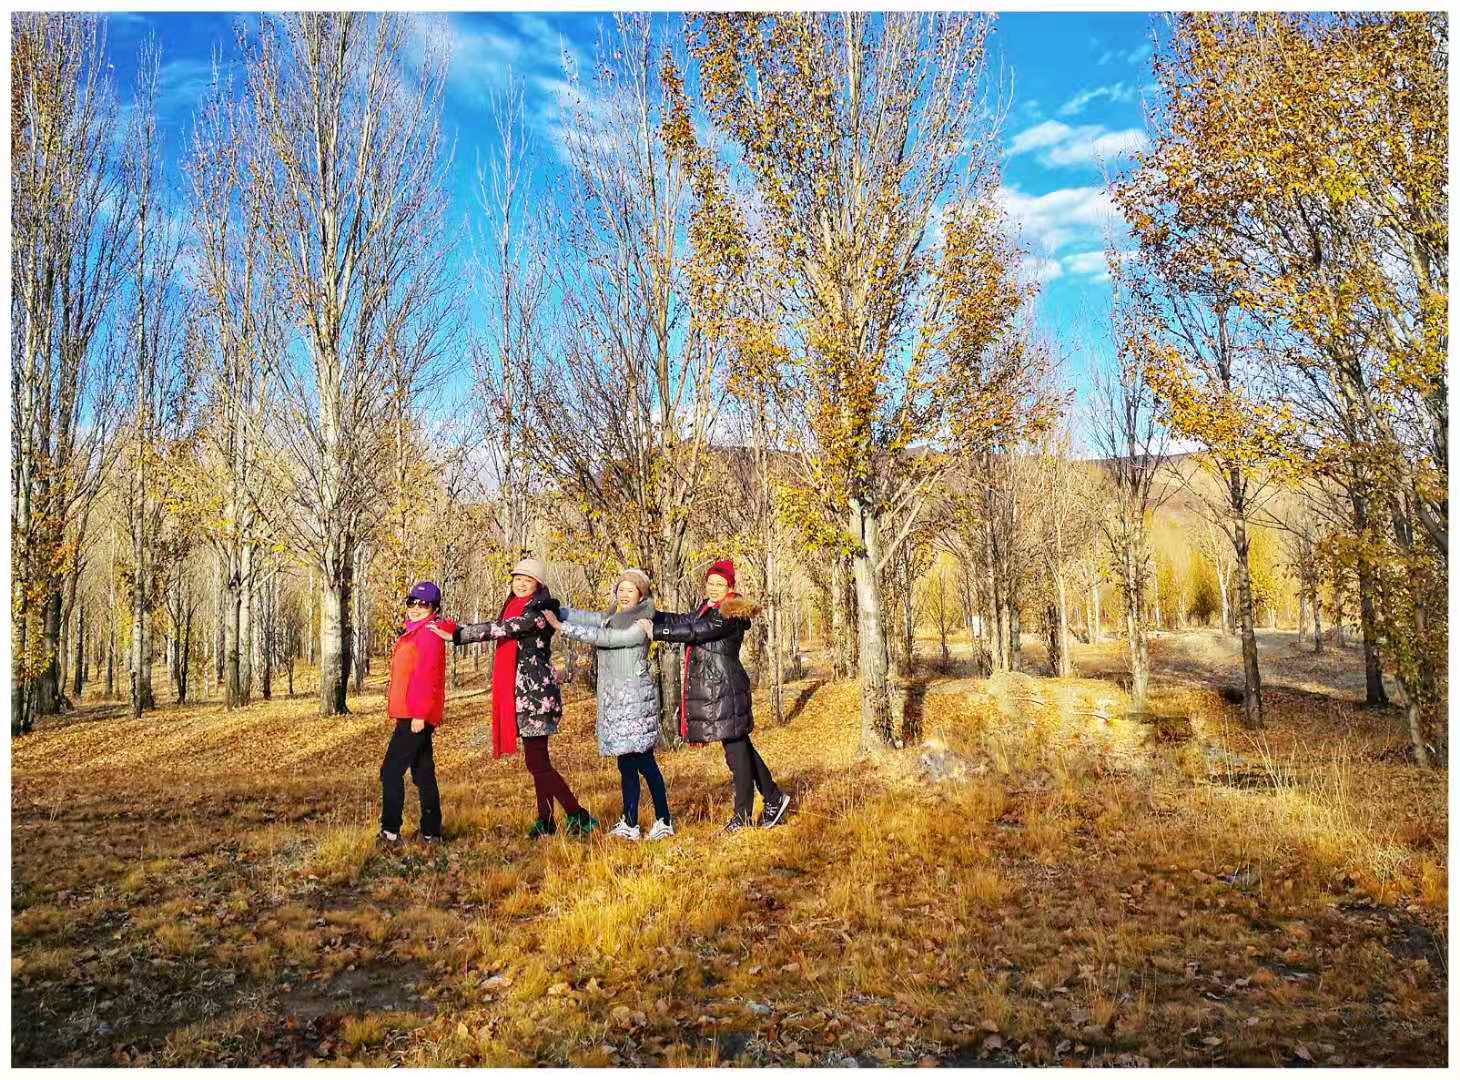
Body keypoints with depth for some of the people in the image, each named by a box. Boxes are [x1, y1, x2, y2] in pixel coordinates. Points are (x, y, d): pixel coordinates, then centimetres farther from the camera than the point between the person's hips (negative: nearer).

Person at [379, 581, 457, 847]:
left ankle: (390, 831, -5)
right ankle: (431, 832, 18)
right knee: (423, 772, 12)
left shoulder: (429, 633, -11)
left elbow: (426, 675, -19)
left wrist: (419, 713, -23)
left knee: (392, 770, -8)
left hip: (416, 715, -10)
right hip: (413, 714, 10)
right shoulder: (413, 632, 20)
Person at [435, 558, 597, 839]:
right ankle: (546, 820, 20)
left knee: (537, 762, -8)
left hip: (536, 694, -9)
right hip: (522, 694, 9)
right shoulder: (514, 608, 14)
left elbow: (500, 629, -18)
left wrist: (456, 635, -13)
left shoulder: (538, 612, -13)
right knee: (537, 760, 13)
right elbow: (496, 627, 23)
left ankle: (579, 816, -1)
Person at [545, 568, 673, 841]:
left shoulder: (641, 626, -10)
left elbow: (604, 638, -17)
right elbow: (582, 616, 5)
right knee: (627, 763, 10)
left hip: (636, 698, -7)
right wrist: (552, 610, -13)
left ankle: (664, 821, 5)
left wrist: (561, 626, -16)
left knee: (643, 762, -5)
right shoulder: (610, 618, 15)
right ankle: (629, 824, 14)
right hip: (615, 700, 7)